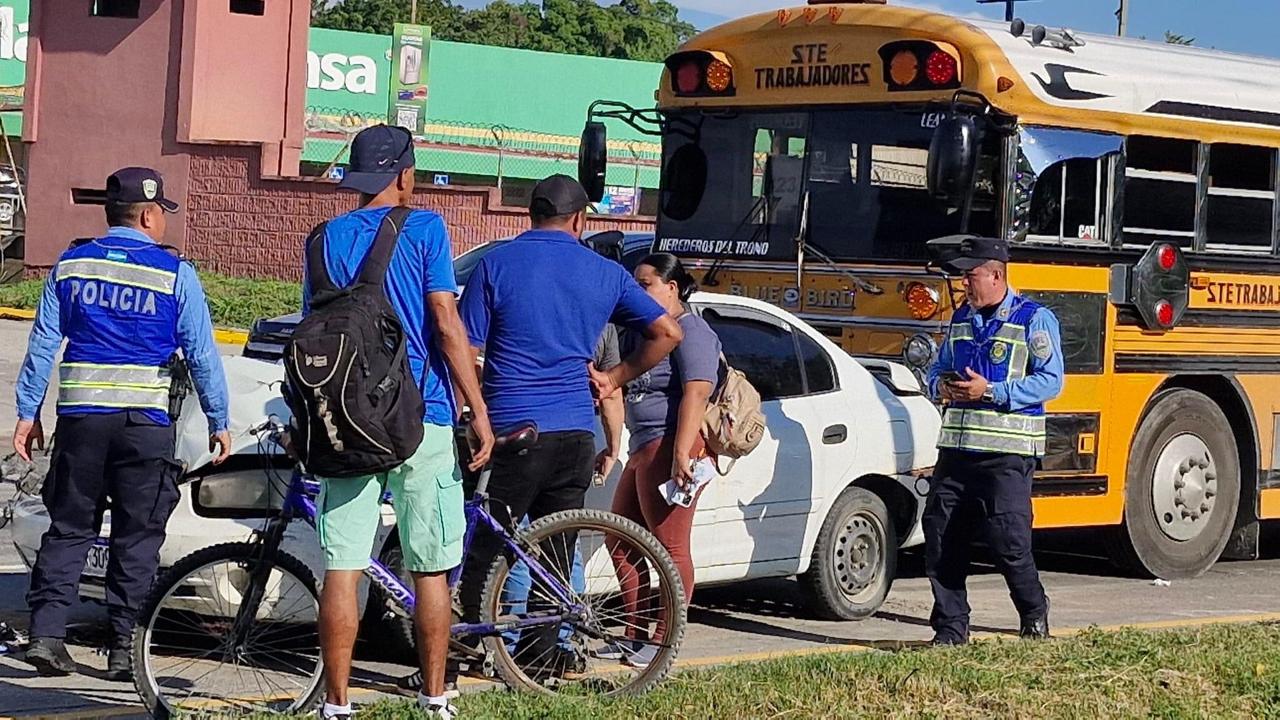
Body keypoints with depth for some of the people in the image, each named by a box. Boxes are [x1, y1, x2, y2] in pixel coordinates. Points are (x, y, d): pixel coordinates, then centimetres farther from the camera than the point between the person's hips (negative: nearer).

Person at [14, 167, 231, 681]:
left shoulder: (70, 265, 7)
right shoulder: (175, 274, -2)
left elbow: (42, 344, 6)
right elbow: (202, 354, -1)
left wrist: (28, 412, 12)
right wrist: (218, 422, 7)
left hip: (80, 417, 3)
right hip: (146, 423, -3)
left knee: (68, 528, 10)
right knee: (137, 537, 5)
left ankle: (46, 633, -1)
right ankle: (124, 648, 6)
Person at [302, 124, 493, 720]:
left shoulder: (328, 238, 8)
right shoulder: (424, 229, -2)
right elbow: (447, 325, -9)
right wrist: (479, 412, -7)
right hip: (421, 421, -2)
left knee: (341, 569, 1)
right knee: (430, 570, 7)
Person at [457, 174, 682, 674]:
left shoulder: (496, 265, -1)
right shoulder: (605, 273, 8)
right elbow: (667, 332, 9)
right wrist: (614, 378, 15)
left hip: (510, 430, -3)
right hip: (575, 433, 3)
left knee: (483, 549, 3)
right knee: (554, 553, 10)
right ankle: (540, 655, 11)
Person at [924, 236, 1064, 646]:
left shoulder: (1034, 320, -3)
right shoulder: (961, 319, 16)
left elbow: (1051, 381, -10)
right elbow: (938, 369, 25)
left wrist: (991, 391, -18)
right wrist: (942, 386, 0)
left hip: (1007, 455, -6)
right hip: (955, 447, 6)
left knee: (1008, 539, -6)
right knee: (941, 537, 0)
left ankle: (1035, 613, 18)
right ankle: (951, 626, 9)